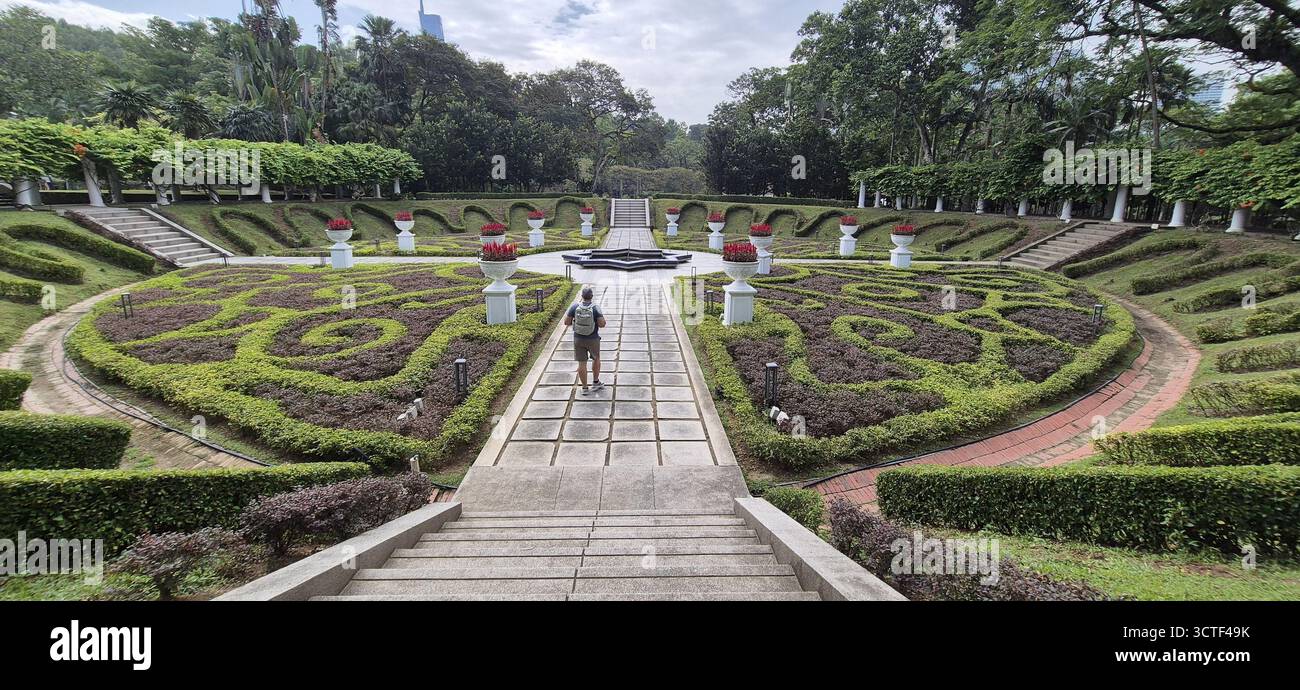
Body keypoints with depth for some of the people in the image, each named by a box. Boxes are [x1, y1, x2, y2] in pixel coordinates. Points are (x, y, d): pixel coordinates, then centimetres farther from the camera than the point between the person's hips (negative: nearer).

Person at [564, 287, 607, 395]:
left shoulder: (575, 307, -8)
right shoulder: (596, 308, -15)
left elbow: (566, 322, -5)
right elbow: (602, 324, -20)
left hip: (578, 339, 1)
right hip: (593, 340, -1)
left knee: (582, 363, 8)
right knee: (596, 358, 23)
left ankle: (585, 388, 13)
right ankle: (595, 382, 31)